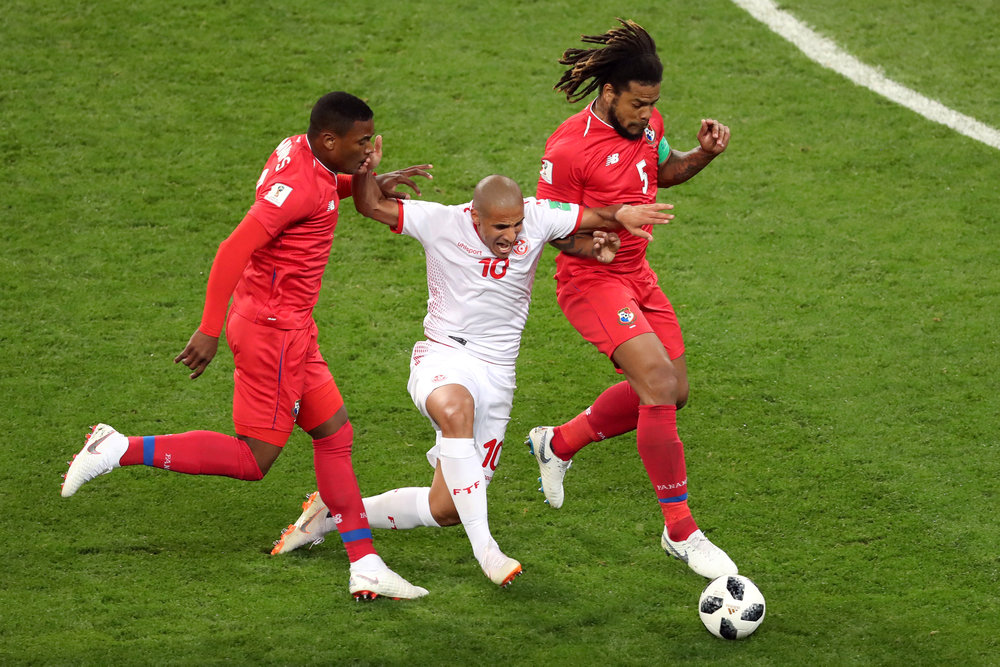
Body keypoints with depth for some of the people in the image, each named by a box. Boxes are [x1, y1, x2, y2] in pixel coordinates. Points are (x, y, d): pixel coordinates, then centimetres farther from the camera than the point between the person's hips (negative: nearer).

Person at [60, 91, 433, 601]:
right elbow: (234, 250, -28)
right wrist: (209, 331, -28)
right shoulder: (298, 185, -22)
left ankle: (365, 567, 15)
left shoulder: (301, 152, 6)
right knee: (252, 459, -4)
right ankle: (120, 451, -3)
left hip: (289, 330, 10)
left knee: (335, 434, 11)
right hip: (273, 332, -10)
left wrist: (372, 184, 16)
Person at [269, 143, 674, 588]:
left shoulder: (538, 217, -5)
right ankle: (484, 548, -41)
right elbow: (370, 205, -8)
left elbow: (597, 217, 4)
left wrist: (623, 214, -17)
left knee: (446, 510, 6)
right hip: (444, 357, -4)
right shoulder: (442, 223, -11)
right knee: (455, 408, -44)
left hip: (496, 376, 4)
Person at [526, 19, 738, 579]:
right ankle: (681, 532, -14)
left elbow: (664, 171, 20)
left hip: (636, 274, 9)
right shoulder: (569, 148, -21)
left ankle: (559, 444, 34)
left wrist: (704, 153, 1)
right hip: (591, 280, -9)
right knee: (659, 382, -22)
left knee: (672, 393, 13)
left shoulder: (648, 124, 1)